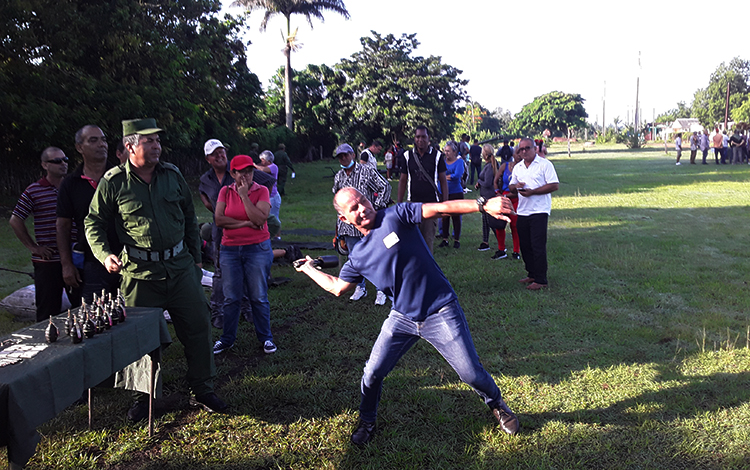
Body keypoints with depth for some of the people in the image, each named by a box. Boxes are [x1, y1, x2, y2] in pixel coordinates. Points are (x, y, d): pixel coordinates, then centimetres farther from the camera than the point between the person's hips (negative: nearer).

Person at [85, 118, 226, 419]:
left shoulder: (173, 175, 6)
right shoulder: (113, 182, -4)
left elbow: (189, 218, 14)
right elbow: (93, 223, 5)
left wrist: (196, 258, 14)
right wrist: (104, 255, -12)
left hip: (180, 266, 3)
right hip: (140, 272, -3)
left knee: (197, 326, 5)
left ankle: (202, 390, 21)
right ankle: (145, 395, 27)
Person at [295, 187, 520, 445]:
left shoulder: (396, 216, -10)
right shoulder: (358, 257, 4)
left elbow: (440, 209, -20)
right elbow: (337, 287, 17)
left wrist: (483, 205, -31)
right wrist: (308, 268, 22)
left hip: (441, 313, -4)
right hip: (402, 318, 4)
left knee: (471, 373, 0)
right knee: (372, 374, 4)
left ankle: (497, 404, 33)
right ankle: (367, 422, 33)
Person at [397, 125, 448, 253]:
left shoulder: (437, 156, 1)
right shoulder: (407, 156, 5)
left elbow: (443, 181, 3)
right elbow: (403, 180, 9)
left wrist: (445, 203, -2)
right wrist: (399, 204, 6)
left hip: (431, 202, -1)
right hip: (413, 202, 1)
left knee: (428, 236, 0)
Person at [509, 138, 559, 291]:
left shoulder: (545, 164, -5)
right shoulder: (517, 167, 15)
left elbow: (554, 185, -11)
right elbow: (511, 187, 21)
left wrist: (532, 191, -17)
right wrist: (516, 186, -4)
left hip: (539, 211, -7)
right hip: (522, 212, 7)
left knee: (538, 246, -6)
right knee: (525, 246, 11)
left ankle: (540, 280, 0)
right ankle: (531, 274, 25)